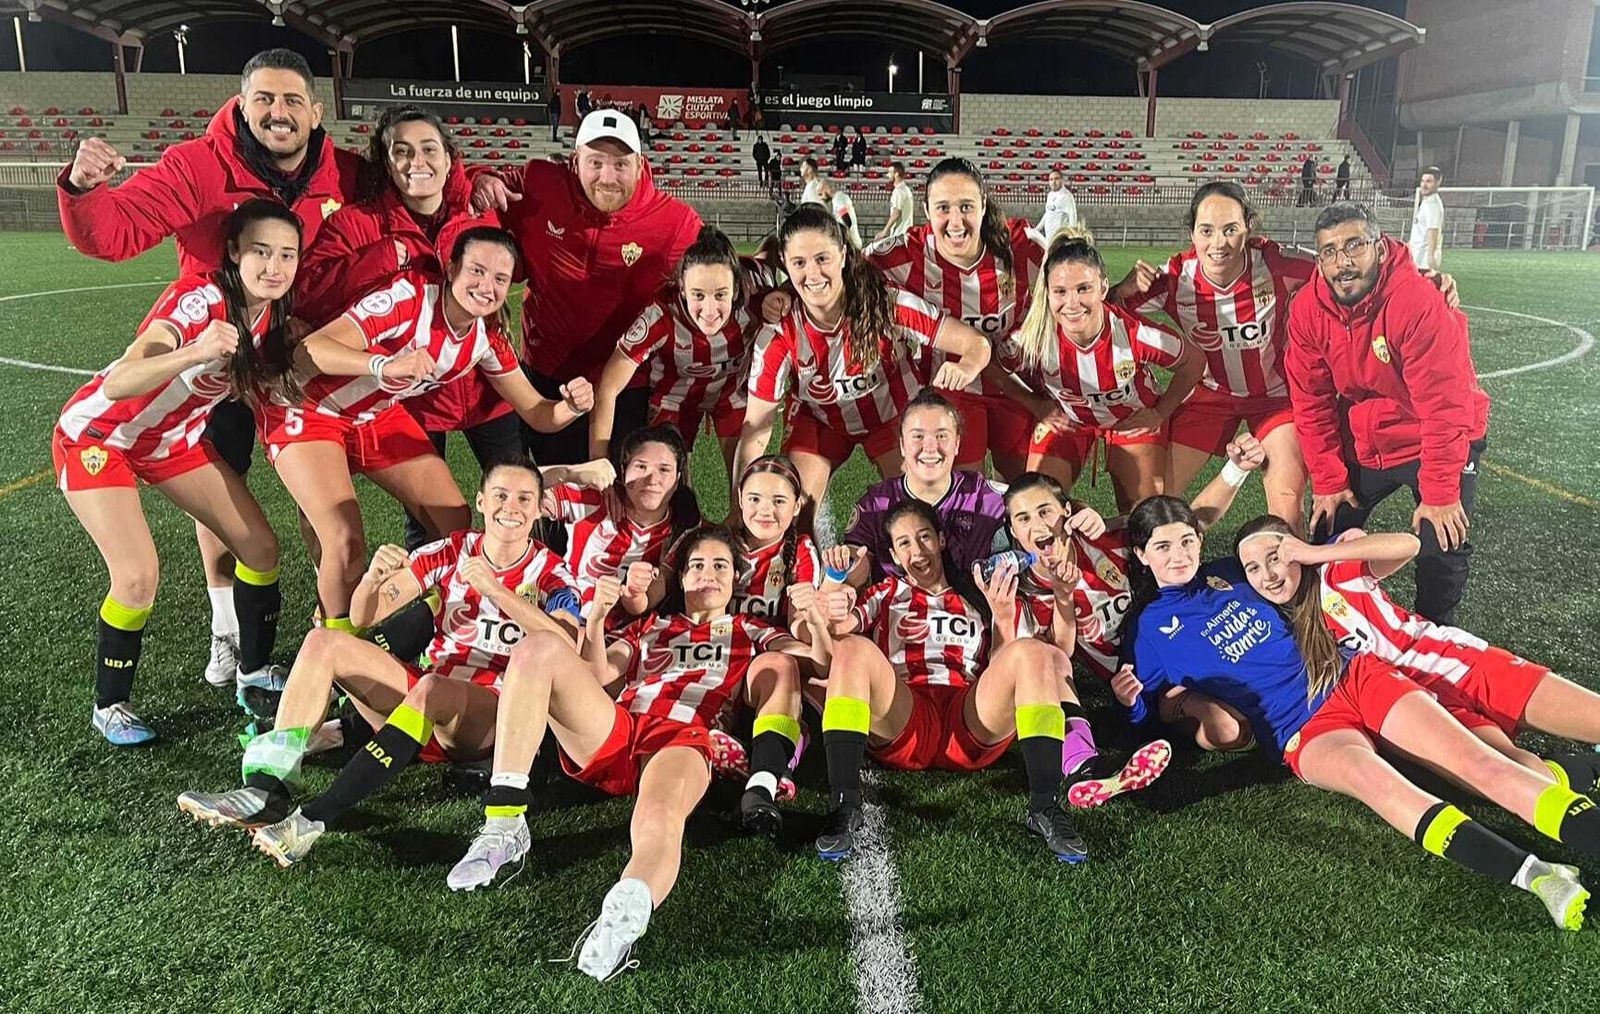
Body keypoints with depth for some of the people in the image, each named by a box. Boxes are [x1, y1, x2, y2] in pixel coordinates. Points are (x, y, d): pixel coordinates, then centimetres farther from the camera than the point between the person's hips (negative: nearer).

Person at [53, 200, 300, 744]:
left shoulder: (273, 311, -13)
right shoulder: (198, 299, -33)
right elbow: (117, 384, -43)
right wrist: (194, 353, -60)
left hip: (174, 438, 7)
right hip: (97, 435, -6)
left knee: (260, 545, 0)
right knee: (138, 576, -18)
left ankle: (253, 669, 21)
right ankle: (109, 705, 6)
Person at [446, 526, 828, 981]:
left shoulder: (751, 633, 31)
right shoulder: (649, 627, 36)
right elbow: (598, 676, 19)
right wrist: (595, 618, 5)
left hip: (685, 739, -3)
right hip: (612, 733, 3)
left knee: (660, 815, -40)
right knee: (538, 649, -23)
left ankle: (625, 911, -75)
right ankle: (505, 822, -30)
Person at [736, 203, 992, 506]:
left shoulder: (888, 304, -30)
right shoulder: (778, 336, -26)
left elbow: (977, 345, -27)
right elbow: (755, 429, -21)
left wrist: (965, 369, -52)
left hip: (894, 412, 0)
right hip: (819, 421, 0)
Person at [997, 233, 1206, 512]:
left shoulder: (1136, 334, -33)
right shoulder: (1033, 339, -31)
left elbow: (1194, 364, -13)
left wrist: (1160, 413, -11)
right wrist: (1036, 406, -11)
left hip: (1134, 420, 0)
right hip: (1066, 421, 1)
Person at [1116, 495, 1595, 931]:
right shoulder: (1149, 625, 7)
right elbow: (1148, 710, 8)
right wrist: (1132, 700, -13)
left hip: (1353, 677, 5)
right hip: (1302, 731, -5)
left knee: (1478, 761, -17)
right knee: (1369, 775, -37)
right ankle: (1531, 874, -49)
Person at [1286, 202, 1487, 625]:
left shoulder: (1420, 302, -29)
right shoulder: (1307, 309, -14)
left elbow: (1445, 405, -27)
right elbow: (1312, 401, -7)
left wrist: (1439, 494, -24)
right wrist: (1328, 481, -7)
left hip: (1439, 442, -4)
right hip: (1362, 444, 4)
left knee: (1443, 545, -11)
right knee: (1328, 531, 3)